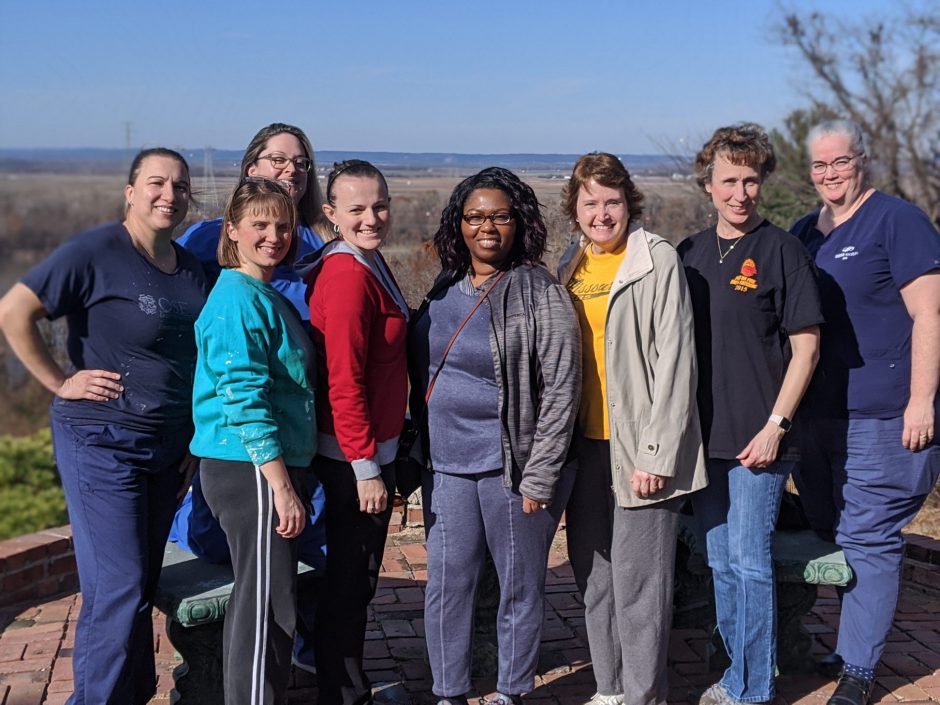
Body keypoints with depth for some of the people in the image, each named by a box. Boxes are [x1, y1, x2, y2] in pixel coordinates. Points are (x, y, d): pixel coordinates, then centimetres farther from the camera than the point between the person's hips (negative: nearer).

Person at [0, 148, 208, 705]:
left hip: (168, 447, 7)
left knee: (143, 585, 15)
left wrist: (193, 443, 13)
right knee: (118, 591, -6)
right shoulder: (95, 253, -12)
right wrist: (60, 382, -15)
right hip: (102, 443, -7)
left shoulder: (192, 271, 9)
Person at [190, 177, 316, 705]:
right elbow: (244, 402, -21)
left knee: (264, 598, 18)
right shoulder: (237, 300, -15)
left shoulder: (272, 297, 14)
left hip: (275, 468, 10)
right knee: (267, 605, -3)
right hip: (250, 469, -10)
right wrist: (283, 489, -21)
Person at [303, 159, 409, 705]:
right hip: (353, 456, -10)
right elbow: (343, 382, -23)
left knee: (357, 578, 19)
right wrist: (366, 467, -20)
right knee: (349, 582, 3)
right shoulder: (347, 277, -20)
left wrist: (388, 454, 16)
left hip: (376, 448, 10)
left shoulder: (371, 265, 10)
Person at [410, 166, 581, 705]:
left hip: (512, 467, -5)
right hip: (448, 466, 5)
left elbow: (561, 390, -11)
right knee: (446, 585, 9)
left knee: (520, 586, 8)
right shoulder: (444, 292, 9)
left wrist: (538, 477, -15)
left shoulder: (541, 293, -8)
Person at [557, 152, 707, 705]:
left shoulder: (658, 260, -8)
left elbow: (675, 362, -12)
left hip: (640, 449, -6)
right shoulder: (571, 267, 11)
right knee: (593, 575, 13)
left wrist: (656, 454, -16)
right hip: (586, 445, 6)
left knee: (637, 581, -2)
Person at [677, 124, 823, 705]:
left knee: (750, 561, -1)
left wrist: (774, 426, -12)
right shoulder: (691, 254, 10)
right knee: (721, 562, 14)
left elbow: (806, 348, -7)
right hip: (703, 437, 6)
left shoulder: (781, 250, -6)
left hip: (757, 439, -5)